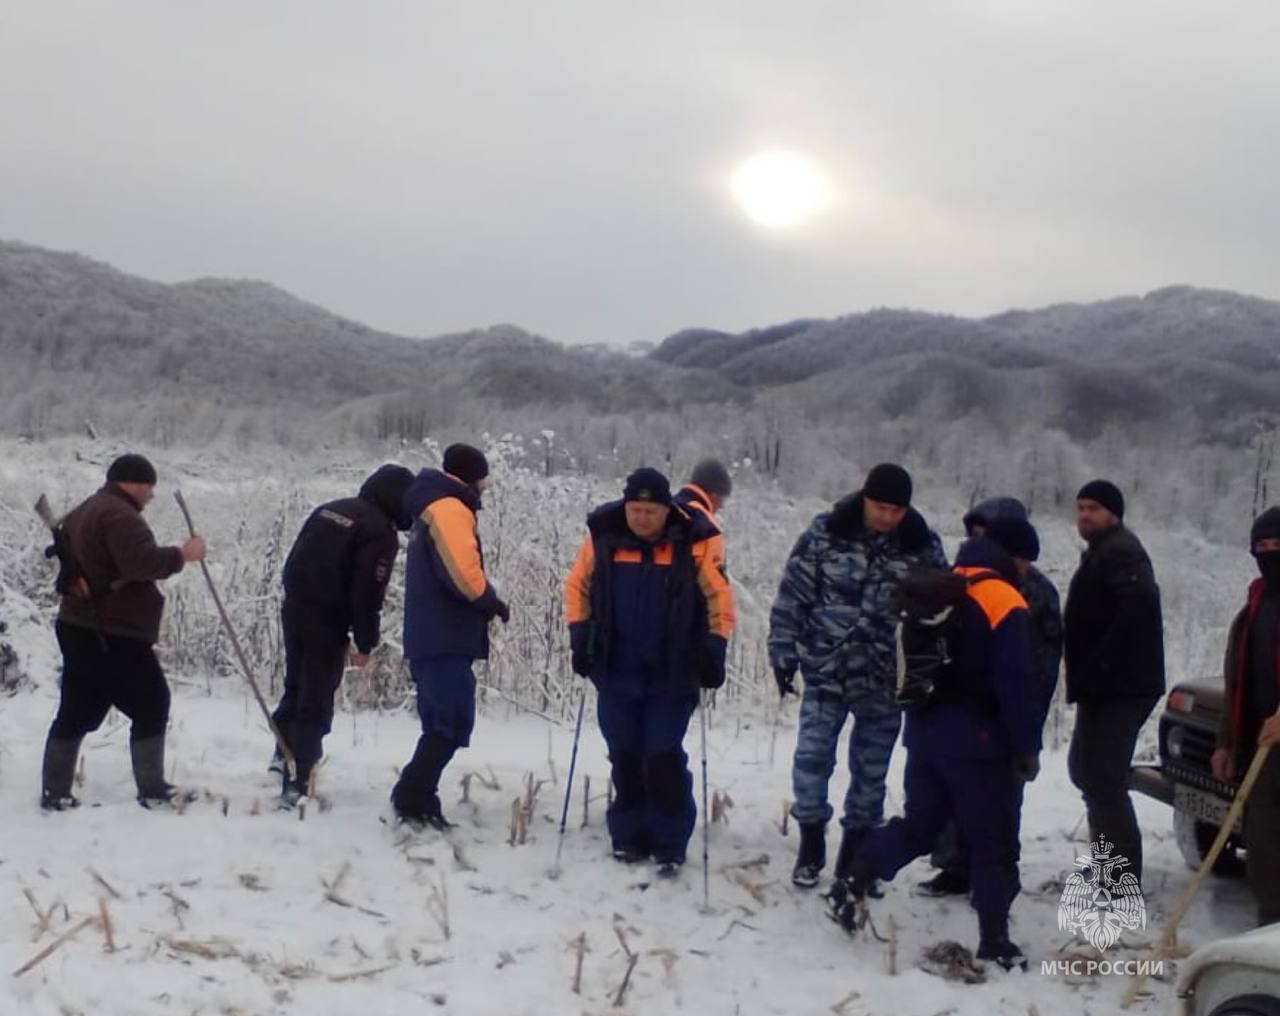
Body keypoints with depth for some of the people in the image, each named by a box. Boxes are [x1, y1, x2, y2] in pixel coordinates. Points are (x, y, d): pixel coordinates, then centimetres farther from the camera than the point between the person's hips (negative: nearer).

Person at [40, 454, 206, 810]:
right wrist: (182, 554, -19)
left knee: (77, 712, 12)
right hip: (115, 634, -10)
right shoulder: (119, 515, -16)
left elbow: (69, 562, 30)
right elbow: (141, 562, -29)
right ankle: (153, 790, 2)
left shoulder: (84, 512, 20)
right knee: (150, 707, -1)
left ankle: (54, 793, 14)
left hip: (80, 628, 10)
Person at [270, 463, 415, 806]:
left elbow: (293, 561, 16)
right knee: (316, 703, -1)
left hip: (294, 610, 8)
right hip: (328, 623, -8)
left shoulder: (329, 509, 13)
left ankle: (284, 755, 36)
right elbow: (368, 595, -16)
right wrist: (366, 644, -7)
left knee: (296, 689, 24)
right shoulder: (381, 533, -12)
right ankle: (297, 784, -1)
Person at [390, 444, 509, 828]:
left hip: (429, 638, 10)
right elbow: (463, 572, -21)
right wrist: (492, 601, -4)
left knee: (441, 724, 12)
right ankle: (412, 797, -16)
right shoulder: (450, 509, -10)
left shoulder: (433, 509, 23)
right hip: (446, 640, -10)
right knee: (454, 722, -12)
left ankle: (418, 800, 12)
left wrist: (484, 602, 9)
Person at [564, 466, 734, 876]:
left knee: (664, 759, -4)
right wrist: (580, 636, 2)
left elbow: (718, 598, -2)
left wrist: (713, 650, -7)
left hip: (672, 676, -2)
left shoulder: (693, 542, -9)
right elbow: (577, 587, 9)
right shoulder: (603, 537, -3)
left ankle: (670, 843, 8)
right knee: (625, 758, 10)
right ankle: (629, 837, 23)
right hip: (617, 673, 3)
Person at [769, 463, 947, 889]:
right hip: (826, 672, -1)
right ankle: (810, 845, 19)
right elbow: (791, 596, -2)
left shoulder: (923, 546, -5)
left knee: (871, 769, 11)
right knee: (812, 758, 0)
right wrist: (783, 654, -3)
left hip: (885, 681, 1)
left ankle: (855, 853, 26)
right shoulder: (824, 533, -8)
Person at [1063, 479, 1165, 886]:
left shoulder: (1119, 551, -13)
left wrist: (1101, 663, -28)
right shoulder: (1101, 552, 20)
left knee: (1104, 778, -11)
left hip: (1121, 686, -11)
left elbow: (1141, 602, -30)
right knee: (1085, 768, 21)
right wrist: (1086, 672, 13)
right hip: (1104, 686, 11)